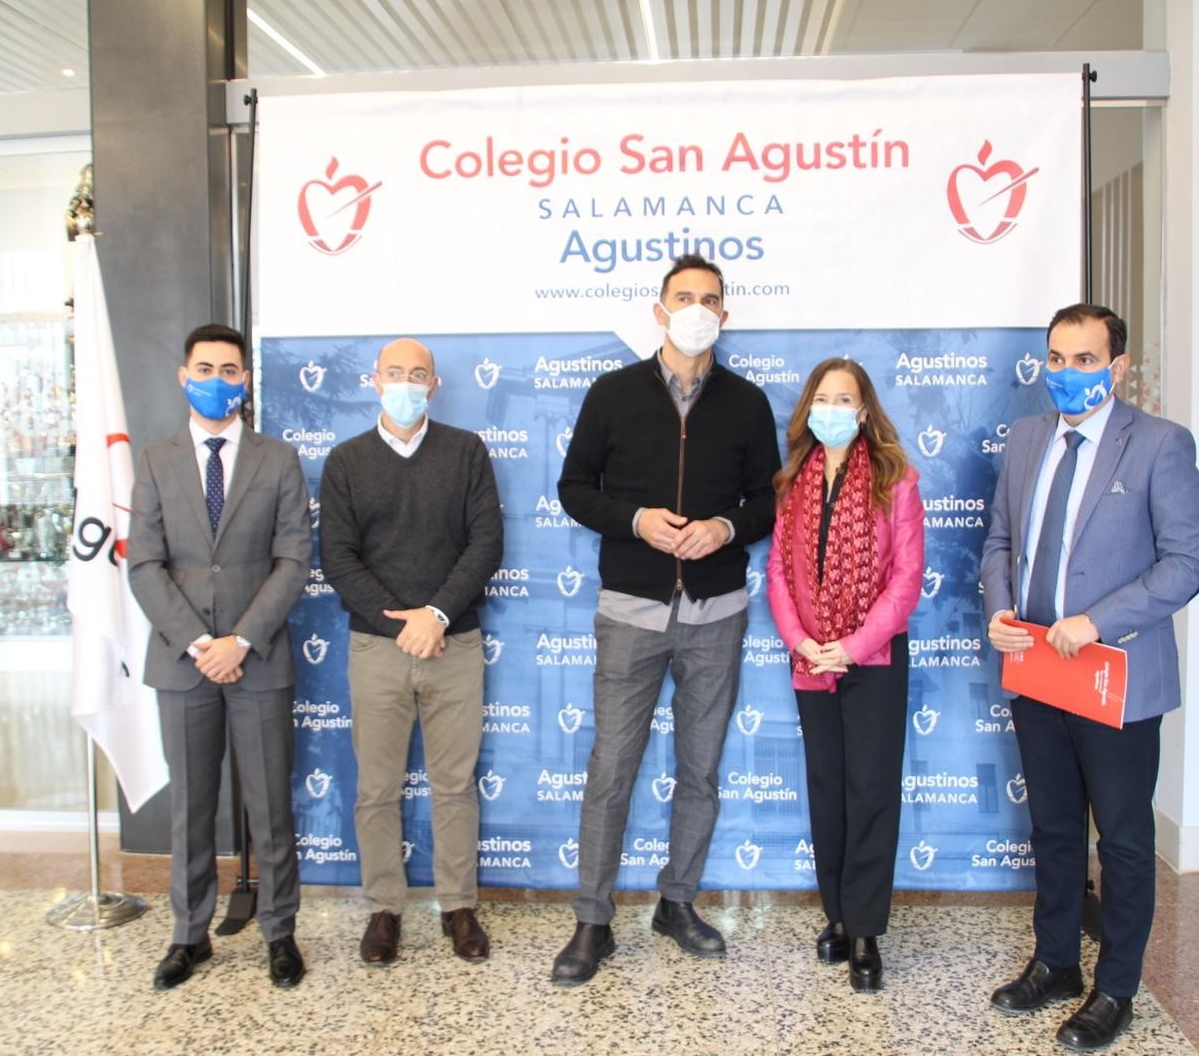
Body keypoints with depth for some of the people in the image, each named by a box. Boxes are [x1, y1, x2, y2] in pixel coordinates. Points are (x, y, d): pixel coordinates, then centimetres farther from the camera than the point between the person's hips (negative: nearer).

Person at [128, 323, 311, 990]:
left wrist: (241, 640, -13)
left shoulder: (279, 461, 3)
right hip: (182, 660, 2)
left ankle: (280, 932, 21)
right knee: (190, 806, 11)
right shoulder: (156, 464, 7)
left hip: (260, 660, -1)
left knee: (272, 805, 6)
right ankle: (192, 934, 26)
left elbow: (294, 561, -4)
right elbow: (146, 566, 0)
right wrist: (197, 643, -12)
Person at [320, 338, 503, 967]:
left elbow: (487, 541, -3)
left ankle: (459, 906, 21)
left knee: (456, 785, 7)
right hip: (376, 648, 1)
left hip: (456, 645, 0)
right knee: (377, 789, 7)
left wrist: (438, 613, -14)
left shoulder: (466, 451, 5)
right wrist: (398, 621, -11)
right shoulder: (345, 461, 7)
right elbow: (337, 558, -1)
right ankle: (384, 908, 22)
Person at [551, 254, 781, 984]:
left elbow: (770, 498, 8)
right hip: (632, 609, -2)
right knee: (612, 769, 1)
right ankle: (593, 921, 15)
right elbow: (575, 487, 2)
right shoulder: (614, 394, 1)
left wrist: (728, 527, -13)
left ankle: (678, 902, 31)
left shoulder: (747, 402, 5)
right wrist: (636, 520, -14)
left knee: (700, 770, 12)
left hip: (717, 614, 2)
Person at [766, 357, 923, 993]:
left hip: (875, 659, -4)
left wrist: (853, 646, -16)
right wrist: (800, 640, -10)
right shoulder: (793, 482, 5)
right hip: (811, 661, 4)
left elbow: (906, 577, -10)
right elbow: (778, 570, 3)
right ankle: (837, 916, 25)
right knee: (825, 789, 12)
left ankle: (864, 932, 11)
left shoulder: (894, 481, -6)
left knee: (871, 793, 1)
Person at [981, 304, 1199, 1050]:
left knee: (1124, 840, 10)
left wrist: (1096, 623, -22)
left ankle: (1116, 991, 27)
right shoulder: (1026, 438, 7)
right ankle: (1055, 964, 36)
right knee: (1053, 827, 19)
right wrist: (999, 610, -5)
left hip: (1116, 678, -5)